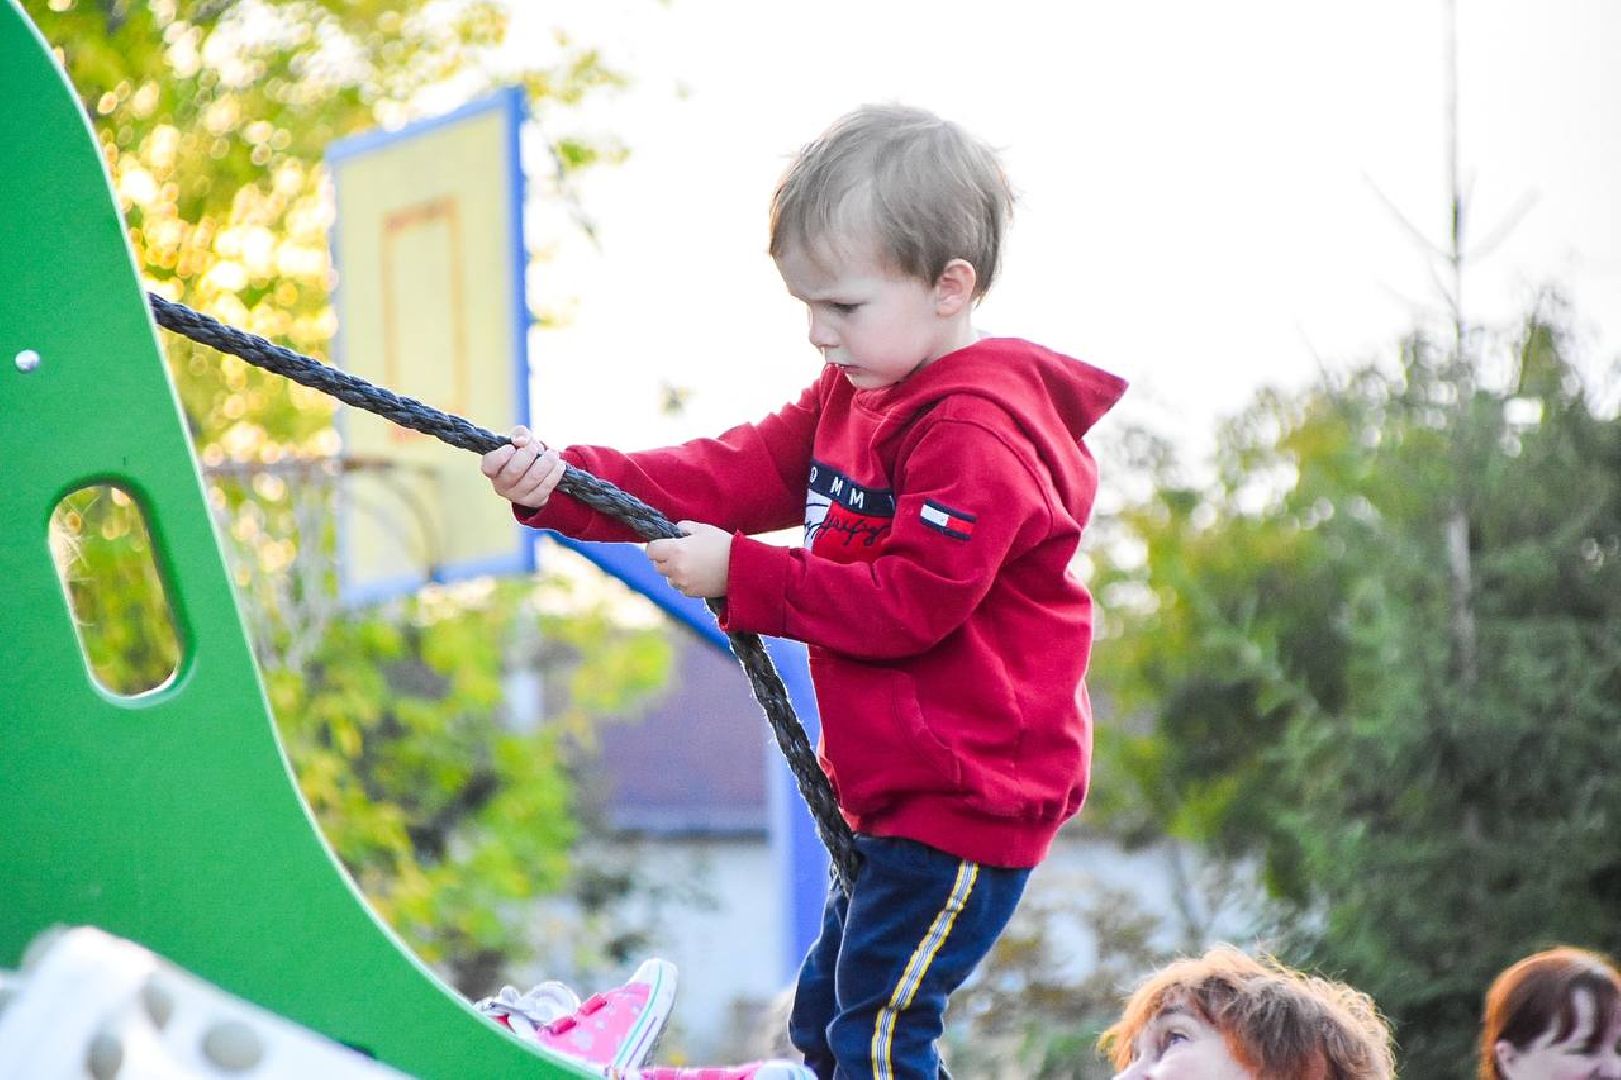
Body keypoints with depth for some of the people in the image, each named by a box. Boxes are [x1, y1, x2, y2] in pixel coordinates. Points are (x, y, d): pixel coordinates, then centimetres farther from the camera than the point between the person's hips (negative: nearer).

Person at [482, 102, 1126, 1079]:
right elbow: (740, 474, 3)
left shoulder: (978, 436, -21)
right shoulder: (857, 396, 11)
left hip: (968, 796, -11)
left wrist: (741, 577, -21)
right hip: (894, 789, 11)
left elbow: (910, 602, -25)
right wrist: (566, 485, -10)